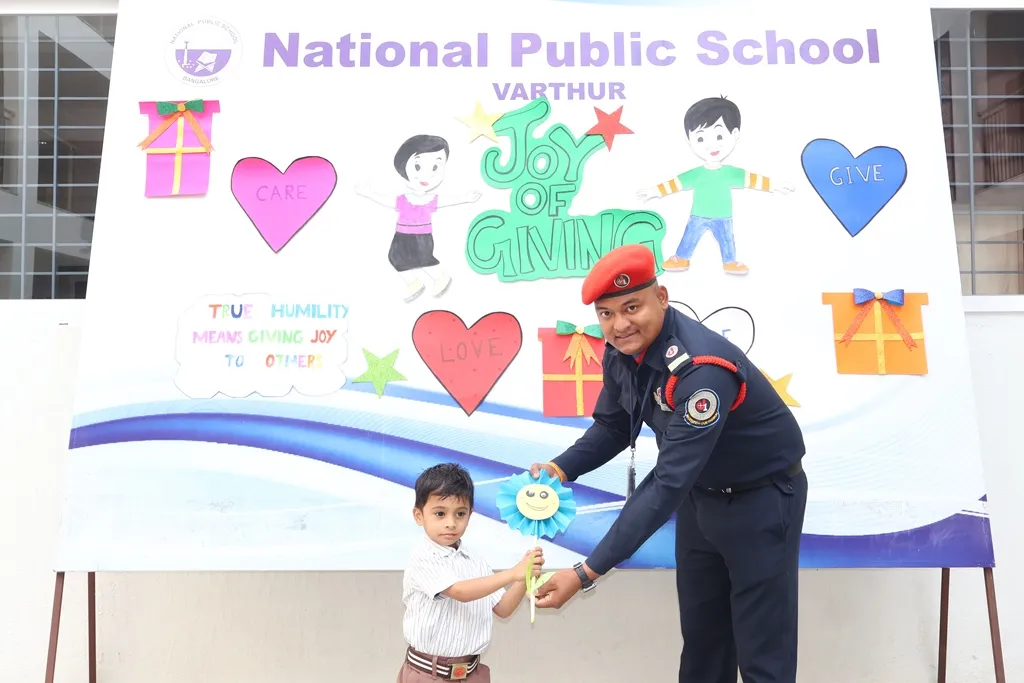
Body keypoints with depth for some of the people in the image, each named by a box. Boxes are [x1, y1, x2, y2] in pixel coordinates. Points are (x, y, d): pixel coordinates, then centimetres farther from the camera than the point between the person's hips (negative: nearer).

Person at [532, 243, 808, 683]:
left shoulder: (702, 368, -35)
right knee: (700, 635, 18)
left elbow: (668, 484, -39)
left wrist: (587, 573, -39)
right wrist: (560, 470, -14)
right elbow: (613, 426, 5)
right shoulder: (621, 351, -11)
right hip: (700, 495, 7)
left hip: (762, 498, -7)